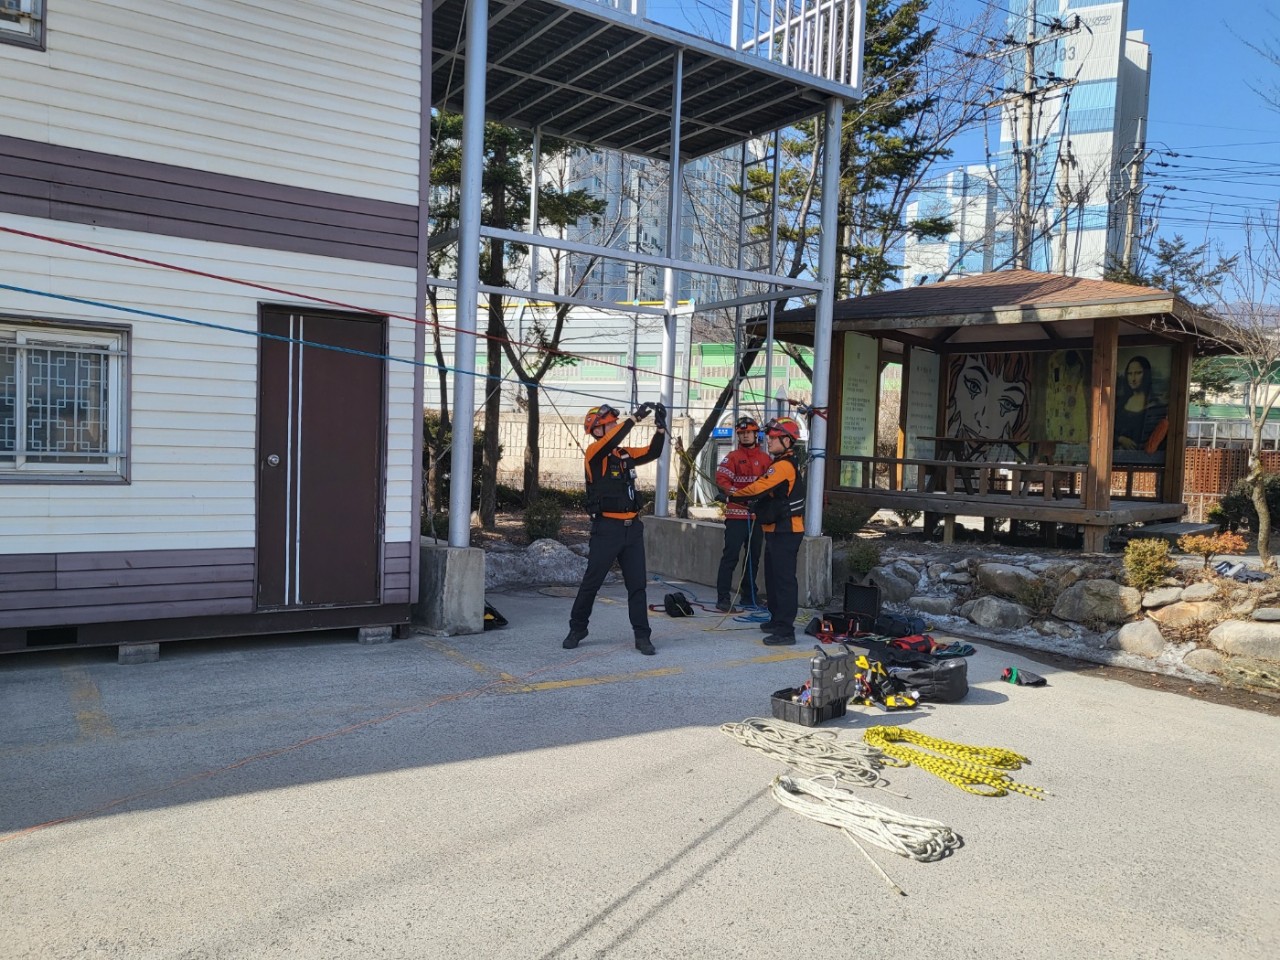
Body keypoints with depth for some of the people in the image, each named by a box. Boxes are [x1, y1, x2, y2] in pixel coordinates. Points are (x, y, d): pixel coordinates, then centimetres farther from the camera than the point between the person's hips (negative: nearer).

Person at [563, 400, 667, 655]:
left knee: (637, 584, 6)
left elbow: (653, 452, 9)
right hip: (606, 527, -6)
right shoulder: (593, 453, -6)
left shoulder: (625, 454, 13)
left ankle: (642, 636, 12)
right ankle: (577, 629, 22)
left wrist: (661, 426, -5)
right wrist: (635, 417, -28)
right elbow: (610, 441, -26)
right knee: (591, 582, 5)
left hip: (632, 527, 6)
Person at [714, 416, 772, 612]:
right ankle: (723, 599, -6)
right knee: (731, 556, -8)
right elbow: (721, 479, -10)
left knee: (754, 557, 13)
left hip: (758, 515, 5)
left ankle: (748, 595, 26)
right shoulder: (733, 457, 1)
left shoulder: (766, 459, 11)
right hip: (736, 514, -5)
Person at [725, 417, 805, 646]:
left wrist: (733, 496, -10)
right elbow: (765, 491, 16)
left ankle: (785, 631, -7)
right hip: (777, 530, 11)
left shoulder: (784, 466, -18)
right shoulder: (780, 464, 16)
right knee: (773, 577, 19)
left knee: (784, 579, -9)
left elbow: (758, 488, -23)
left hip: (785, 532, -11)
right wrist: (747, 499, 0)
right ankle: (777, 620, 31)